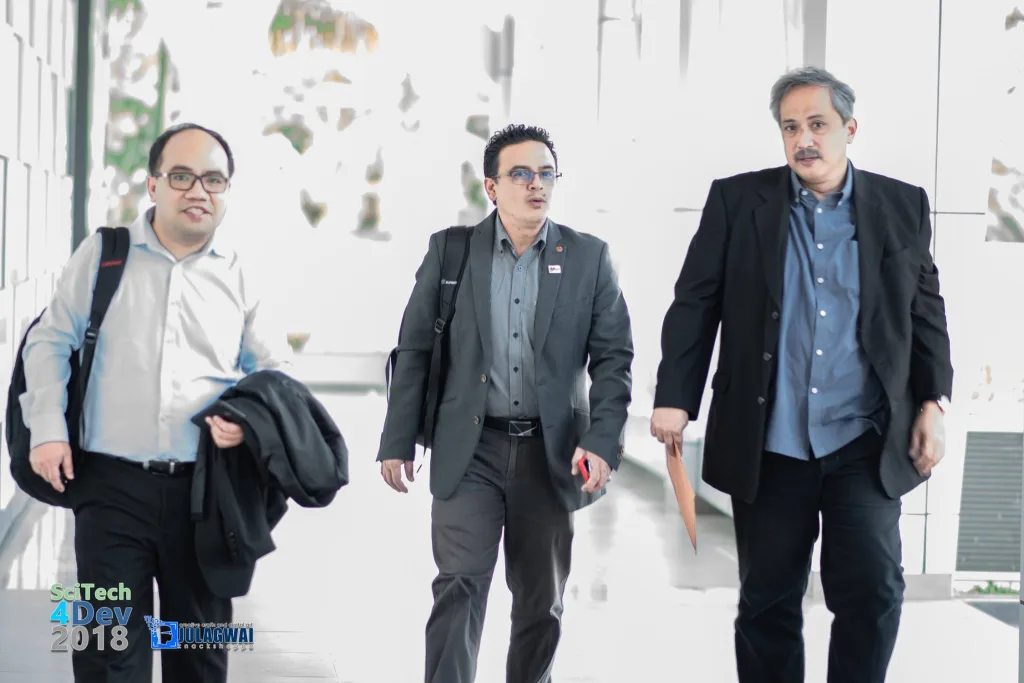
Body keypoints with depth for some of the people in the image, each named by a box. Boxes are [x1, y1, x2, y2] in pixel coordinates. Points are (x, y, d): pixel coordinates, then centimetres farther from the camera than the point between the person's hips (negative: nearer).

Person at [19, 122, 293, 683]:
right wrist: (48, 428, -2)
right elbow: (49, 342, 9)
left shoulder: (238, 275, 9)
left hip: (206, 489, 2)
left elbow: (275, 371, 16)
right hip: (112, 484, -2)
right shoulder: (103, 254, 5)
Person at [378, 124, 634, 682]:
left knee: (541, 602, 10)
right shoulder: (449, 250, 1)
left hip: (551, 452, 1)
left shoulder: (588, 258, 2)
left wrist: (602, 442, -12)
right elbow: (414, 351, 4)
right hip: (470, 449, -1)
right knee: (459, 589, -11)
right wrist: (398, 442, 2)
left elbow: (613, 358, 0)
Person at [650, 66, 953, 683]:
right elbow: (696, 305, 2)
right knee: (768, 602, 8)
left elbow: (926, 312, 10)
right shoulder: (737, 200, 2)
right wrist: (674, 398, -4)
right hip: (768, 446, 0)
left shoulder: (903, 206, 5)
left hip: (864, 445, 0)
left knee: (873, 590, -8)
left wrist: (934, 402, 1)